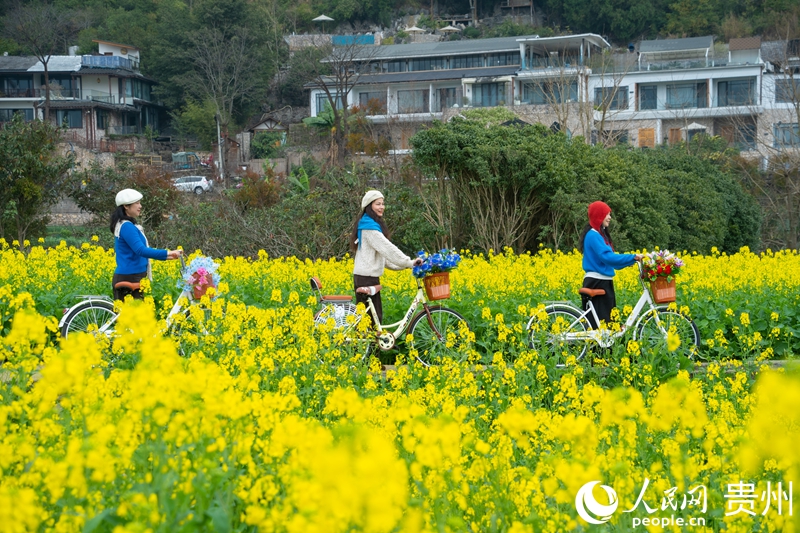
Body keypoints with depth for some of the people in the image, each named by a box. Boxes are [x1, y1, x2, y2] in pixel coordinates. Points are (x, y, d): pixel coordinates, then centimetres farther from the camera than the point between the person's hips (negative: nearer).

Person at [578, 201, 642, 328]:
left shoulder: (600, 235, 16)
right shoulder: (593, 235, -13)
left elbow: (610, 259, 14)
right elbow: (607, 257, -24)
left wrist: (633, 259, 4)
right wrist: (632, 257, -22)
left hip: (604, 283, 10)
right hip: (596, 283, -10)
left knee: (608, 319, 9)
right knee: (600, 321, -10)